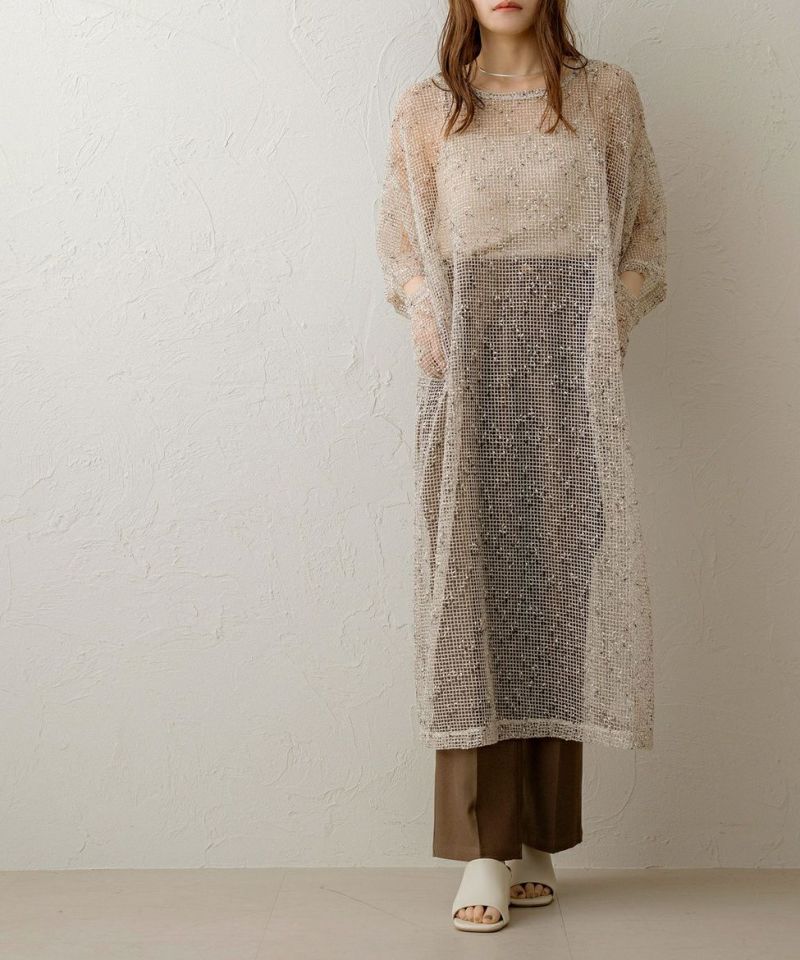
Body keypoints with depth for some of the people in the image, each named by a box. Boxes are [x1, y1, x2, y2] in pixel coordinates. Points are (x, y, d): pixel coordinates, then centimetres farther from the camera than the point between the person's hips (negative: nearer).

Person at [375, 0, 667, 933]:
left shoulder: (606, 94, 12)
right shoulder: (427, 107, 12)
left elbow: (646, 224, 13)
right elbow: (395, 229, 16)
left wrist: (622, 307, -4)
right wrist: (419, 301, -2)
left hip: (571, 365, 0)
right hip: (470, 365, 0)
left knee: (560, 577, -2)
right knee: (472, 581, -6)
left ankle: (538, 838, 7)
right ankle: (484, 849, -3)